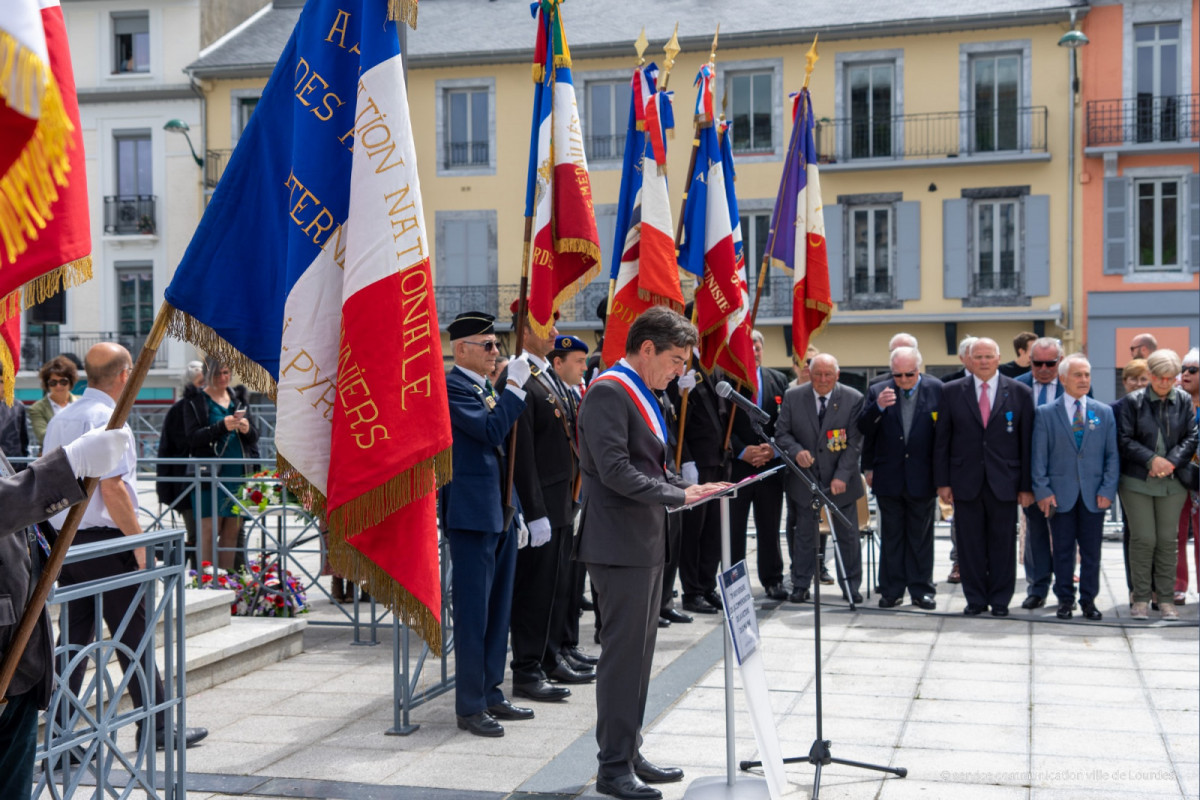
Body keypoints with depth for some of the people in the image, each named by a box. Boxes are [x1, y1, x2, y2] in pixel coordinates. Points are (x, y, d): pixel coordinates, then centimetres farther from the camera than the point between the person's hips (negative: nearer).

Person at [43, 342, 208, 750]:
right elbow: (112, 489, -20)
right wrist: (139, 541, -15)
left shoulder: (59, 419, 12)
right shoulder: (107, 418, -14)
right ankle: (156, 726, 11)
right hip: (104, 541, -8)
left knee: (74, 636, 11)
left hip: (64, 540, 8)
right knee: (133, 635, 2)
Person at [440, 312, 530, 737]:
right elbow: (491, 431, -24)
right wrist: (514, 386, -19)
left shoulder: (484, 386, 17)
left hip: (500, 513, 10)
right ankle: (470, 706, 4)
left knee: (498, 608, 14)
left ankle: (490, 693, 24)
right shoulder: (451, 387, -12)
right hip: (471, 513, -9)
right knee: (472, 610, -3)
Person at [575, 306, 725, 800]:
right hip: (619, 544, -10)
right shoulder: (608, 392, -15)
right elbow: (615, 469, -23)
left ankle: (629, 755, 25)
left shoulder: (640, 395, 17)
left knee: (638, 652, 15)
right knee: (623, 652, -5)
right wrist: (679, 495, -20)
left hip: (646, 542, 10)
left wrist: (691, 488, 8)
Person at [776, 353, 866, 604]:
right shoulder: (793, 397, -2)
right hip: (805, 478, 1)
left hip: (841, 480, 0)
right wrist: (796, 451, -20)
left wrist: (842, 476, -16)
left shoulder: (853, 399, -7)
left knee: (848, 534, 7)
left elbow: (855, 442, -8)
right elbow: (782, 432, 1)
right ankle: (800, 585, 18)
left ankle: (851, 585, 20)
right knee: (805, 534, 8)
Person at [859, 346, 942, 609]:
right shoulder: (878, 391, 2)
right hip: (888, 477, 1)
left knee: (921, 536, 8)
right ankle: (892, 590, 16)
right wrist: (878, 407, -17)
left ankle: (921, 590, 17)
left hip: (922, 478, -1)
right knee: (891, 536, 9)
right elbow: (863, 429, 1)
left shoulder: (936, 390, -3)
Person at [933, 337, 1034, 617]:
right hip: (966, 483, 1)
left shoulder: (1020, 393, 4)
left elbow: (1027, 442, 3)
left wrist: (1027, 486, 0)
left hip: (1004, 483, 0)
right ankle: (975, 599, 15)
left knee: (1002, 543, 5)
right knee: (970, 543, 4)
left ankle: (1000, 600, 16)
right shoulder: (951, 392, 5)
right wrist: (943, 481, -1)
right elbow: (941, 440, 5)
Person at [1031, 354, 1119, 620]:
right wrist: (1042, 490, -7)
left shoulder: (1104, 413, 9)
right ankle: (1065, 600, 14)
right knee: (1063, 550, 4)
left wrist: (1108, 489, -3)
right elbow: (1038, 456, 1)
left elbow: (1112, 455, 7)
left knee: (1091, 551, 6)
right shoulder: (1045, 413, 3)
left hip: (1094, 495, 2)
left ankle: (1089, 600, 16)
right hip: (1060, 495, -2)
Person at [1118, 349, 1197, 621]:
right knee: (1143, 539, -2)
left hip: (1172, 481, 2)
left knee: (1167, 539, 5)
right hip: (1137, 481, -2)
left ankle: (1165, 598, 14)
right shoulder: (1133, 401, -2)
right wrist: (1151, 460, -14)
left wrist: (1171, 462, -11)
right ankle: (1141, 598, 8)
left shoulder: (1184, 401, 4)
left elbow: (1191, 437, 3)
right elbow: (1124, 439, -4)